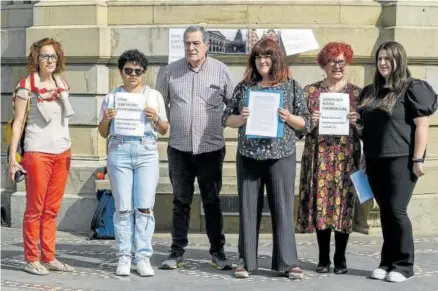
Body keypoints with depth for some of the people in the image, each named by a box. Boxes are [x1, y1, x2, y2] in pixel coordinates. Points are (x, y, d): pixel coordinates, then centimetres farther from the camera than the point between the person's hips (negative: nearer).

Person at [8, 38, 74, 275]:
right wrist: (12, 157, -11)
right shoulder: (27, 86, -5)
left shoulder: (62, 84, 11)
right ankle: (31, 259, 6)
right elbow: (18, 122, -6)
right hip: (37, 153, -5)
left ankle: (49, 258, 13)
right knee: (35, 208, 0)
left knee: (52, 209, 8)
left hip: (62, 152, 5)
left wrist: (68, 150, 15)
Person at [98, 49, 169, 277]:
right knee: (123, 208, -2)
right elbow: (103, 133, 15)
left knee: (145, 207, -5)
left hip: (146, 152, 0)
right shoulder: (111, 97, 13)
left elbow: (164, 130, 13)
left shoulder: (154, 96, 13)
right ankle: (123, 257, 2)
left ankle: (143, 257, -1)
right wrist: (107, 119, -5)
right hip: (119, 151, 0)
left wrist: (155, 118, -8)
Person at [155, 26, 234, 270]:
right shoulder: (170, 72, 4)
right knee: (181, 201, 8)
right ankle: (177, 251, 16)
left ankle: (218, 251, 15)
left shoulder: (220, 71, 0)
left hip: (211, 147, -1)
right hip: (179, 147, 1)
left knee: (212, 201, 5)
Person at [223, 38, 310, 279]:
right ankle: (246, 261, 12)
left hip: (281, 156, -2)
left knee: (282, 208, 0)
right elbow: (226, 119, 9)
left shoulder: (291, 86, 3)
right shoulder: (244, 86, 7)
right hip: (248, 156, 2)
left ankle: (287, 261, 7)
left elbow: (306, 123, 4)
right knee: (248, 208, 4)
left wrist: (288, 118, -15)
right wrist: (241, 117, -11)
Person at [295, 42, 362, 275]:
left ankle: (340, 258, 12)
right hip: (319, 155, 0)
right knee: (320, 203, 0)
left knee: (343, 203, 0)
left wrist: (355, 122, -11)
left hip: (346, 156, 0)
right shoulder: (310, 91, 8)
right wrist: (310, 122, -11)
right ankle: (323, 258, 11)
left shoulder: (356, 93, 8)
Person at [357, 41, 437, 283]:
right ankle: (387, 262, 16)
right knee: (385, 212, 9)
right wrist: (357, 126, 2)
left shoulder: (413, 88, -4)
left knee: (396, 211, -9)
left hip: (401, 159, -6)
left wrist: (418, 159, -15)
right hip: (375, 160, 6)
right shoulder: (370, 92, 15)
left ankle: (403, 265, 1)